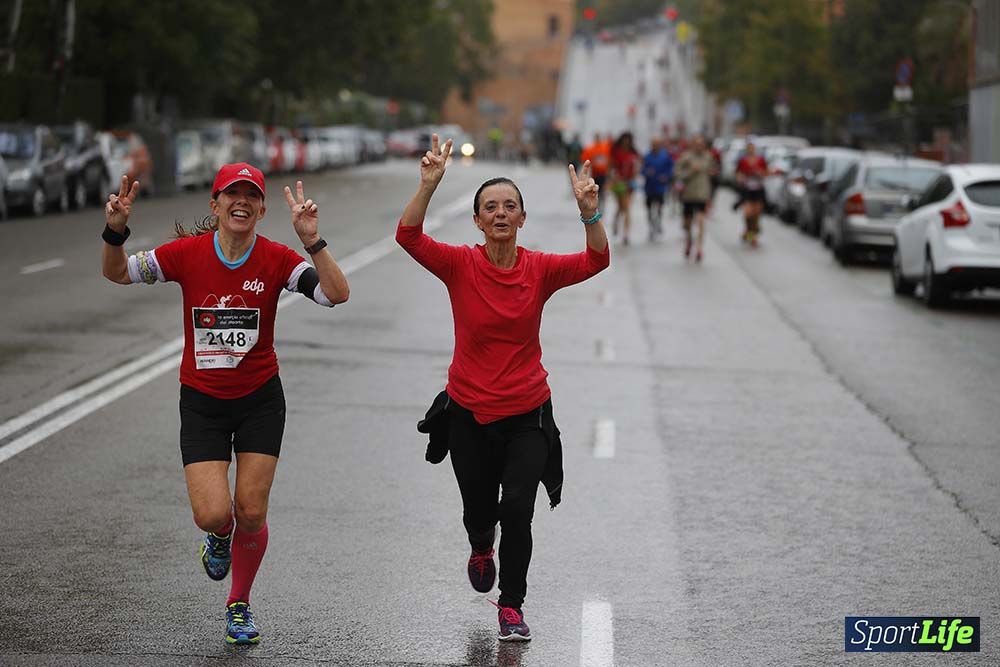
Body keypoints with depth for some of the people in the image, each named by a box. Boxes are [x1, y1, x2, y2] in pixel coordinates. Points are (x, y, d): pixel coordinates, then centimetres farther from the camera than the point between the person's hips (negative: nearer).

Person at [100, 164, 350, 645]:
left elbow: (336, 294, -20)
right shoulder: (187, 252, -11)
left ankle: (239, 606, 27)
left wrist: (312, 242, -33)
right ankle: (219, 537, 27)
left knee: (250, 514, 1)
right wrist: (115, 232, -19)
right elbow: (118, 274, 0)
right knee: (212, 514, -13)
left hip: (260, 398, 0)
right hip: (202, 401, 0)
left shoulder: (275, 259, -11)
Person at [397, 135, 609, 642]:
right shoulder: (460, 265, -8)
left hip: (526, 415, 0)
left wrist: (589, 213, -38)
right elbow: (408, 237, -22)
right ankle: (481, 550, 53)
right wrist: (429, 185, -36)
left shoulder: (540, 269, -6)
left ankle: (511, 607, 4)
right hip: (468, 414, 1)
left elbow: (596, 260, -21)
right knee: (478, 512, 14)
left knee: (517, 507, -16)